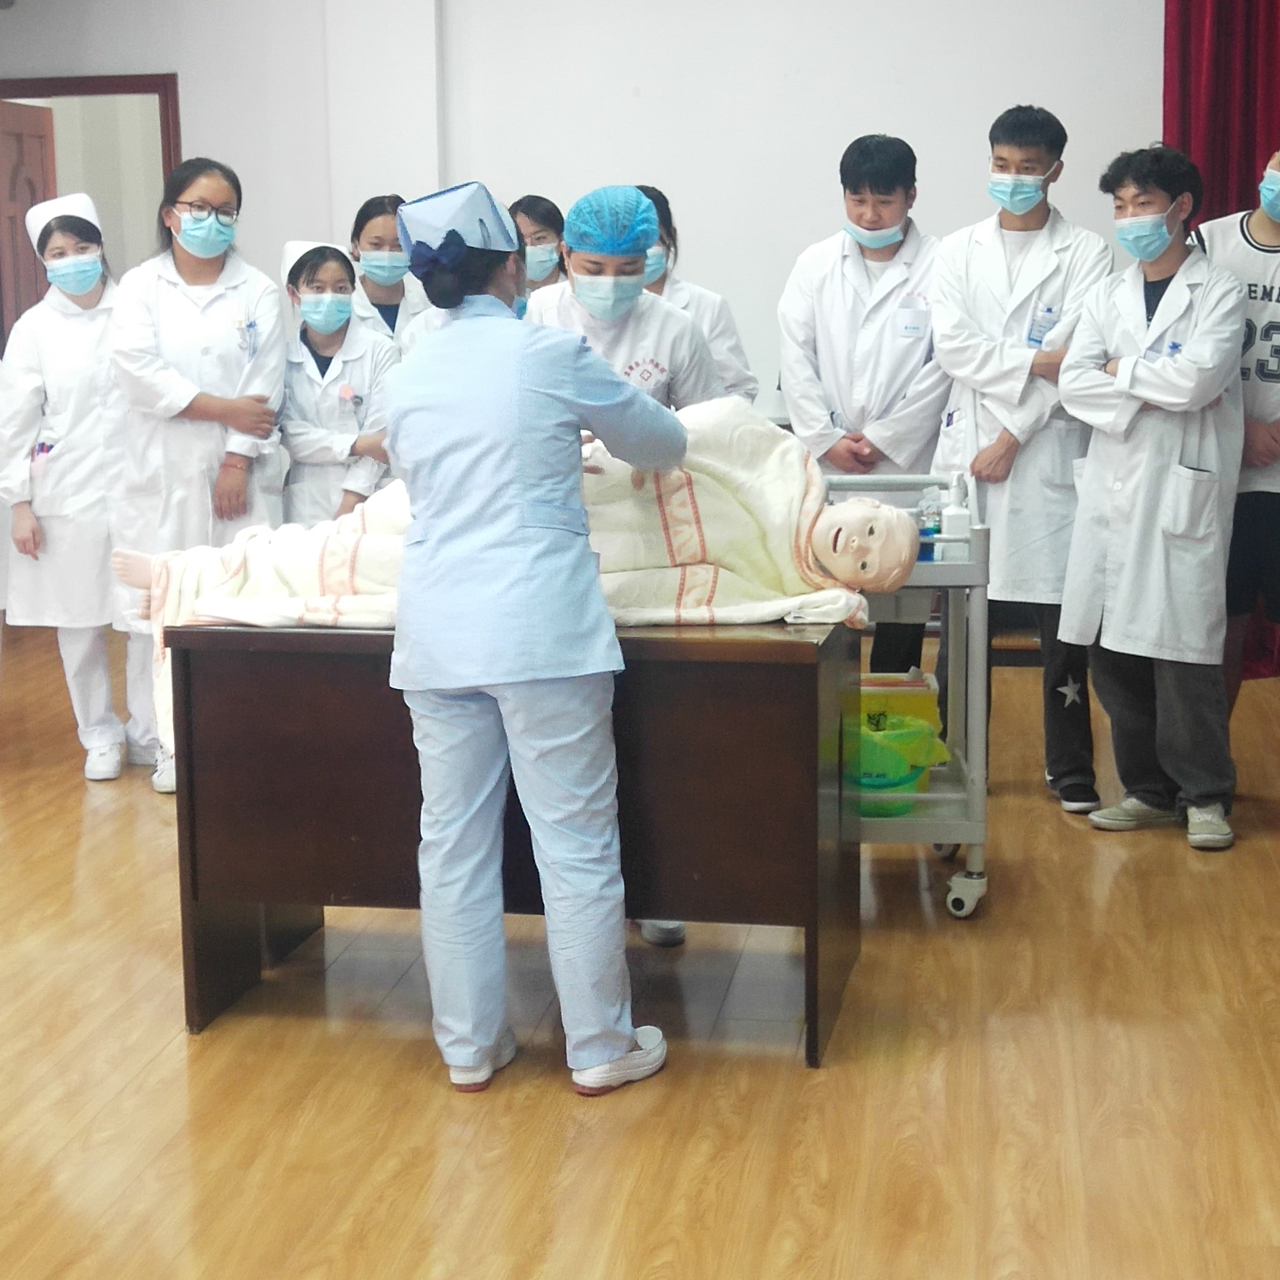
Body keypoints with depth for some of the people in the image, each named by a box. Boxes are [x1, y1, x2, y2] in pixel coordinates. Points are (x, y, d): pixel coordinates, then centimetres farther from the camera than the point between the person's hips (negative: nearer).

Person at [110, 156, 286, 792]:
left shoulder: (257, 291, 6)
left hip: (238, 471, 0)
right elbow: (138, 371, -8)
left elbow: (264, 386, -2)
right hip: (163, 473, 1)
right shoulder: (140, 286, 7)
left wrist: (238, 460, -11)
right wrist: (222, 408, -11)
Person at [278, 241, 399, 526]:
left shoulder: (380, 351, 0)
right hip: (305, 509, 1)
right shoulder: (283, 356, 4)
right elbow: (290, 435, -2)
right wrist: (357, 444, -12)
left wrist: (350, 504, -11)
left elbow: (379, 432, -5)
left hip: (366, 501, -1)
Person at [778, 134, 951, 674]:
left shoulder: (940, 267, -2)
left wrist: (882, 439, -8)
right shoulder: (816, 264, 9)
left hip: (905, 466, -2)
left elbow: (943, 365, -6)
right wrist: (826, 439, -5)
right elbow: (796, 357, 4)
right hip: (824, 467, 2)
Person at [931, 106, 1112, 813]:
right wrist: (1033, 362, -13)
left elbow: (1074, 357, -6)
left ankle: (1069, 766, 13)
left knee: (1060, 614, 1)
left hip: (1048, 453, -2)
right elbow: (951, 347, -1)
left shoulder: (1087, 254, 3)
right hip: (967, 447, 3)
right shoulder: (958, 251, 12)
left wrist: (1012, 436, -11)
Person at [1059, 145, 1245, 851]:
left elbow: (1197, 377, -16)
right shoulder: (1107, 295, 14)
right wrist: (1157, 390, -9)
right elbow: (1074, 384, 2)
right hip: (1113, 486, 5)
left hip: (1184, 488, -5)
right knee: (1111, 647, 6)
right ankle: (1149, 789, 19)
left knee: (1181, 646, -4)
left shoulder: (1218, 291, 0)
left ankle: (1205, 793, 11)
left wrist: (1121, 369, -3)